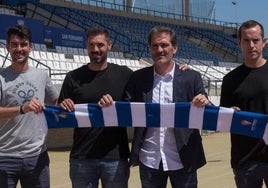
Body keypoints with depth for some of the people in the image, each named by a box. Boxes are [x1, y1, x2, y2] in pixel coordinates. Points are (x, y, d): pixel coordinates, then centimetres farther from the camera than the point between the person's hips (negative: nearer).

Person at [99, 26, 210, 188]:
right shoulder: (138, 78, 2)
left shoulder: (191, 77, -2)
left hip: (182, 159, -1)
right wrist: (110, 105, -15)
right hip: (149, 160, 1)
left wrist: (205, 104, -23)